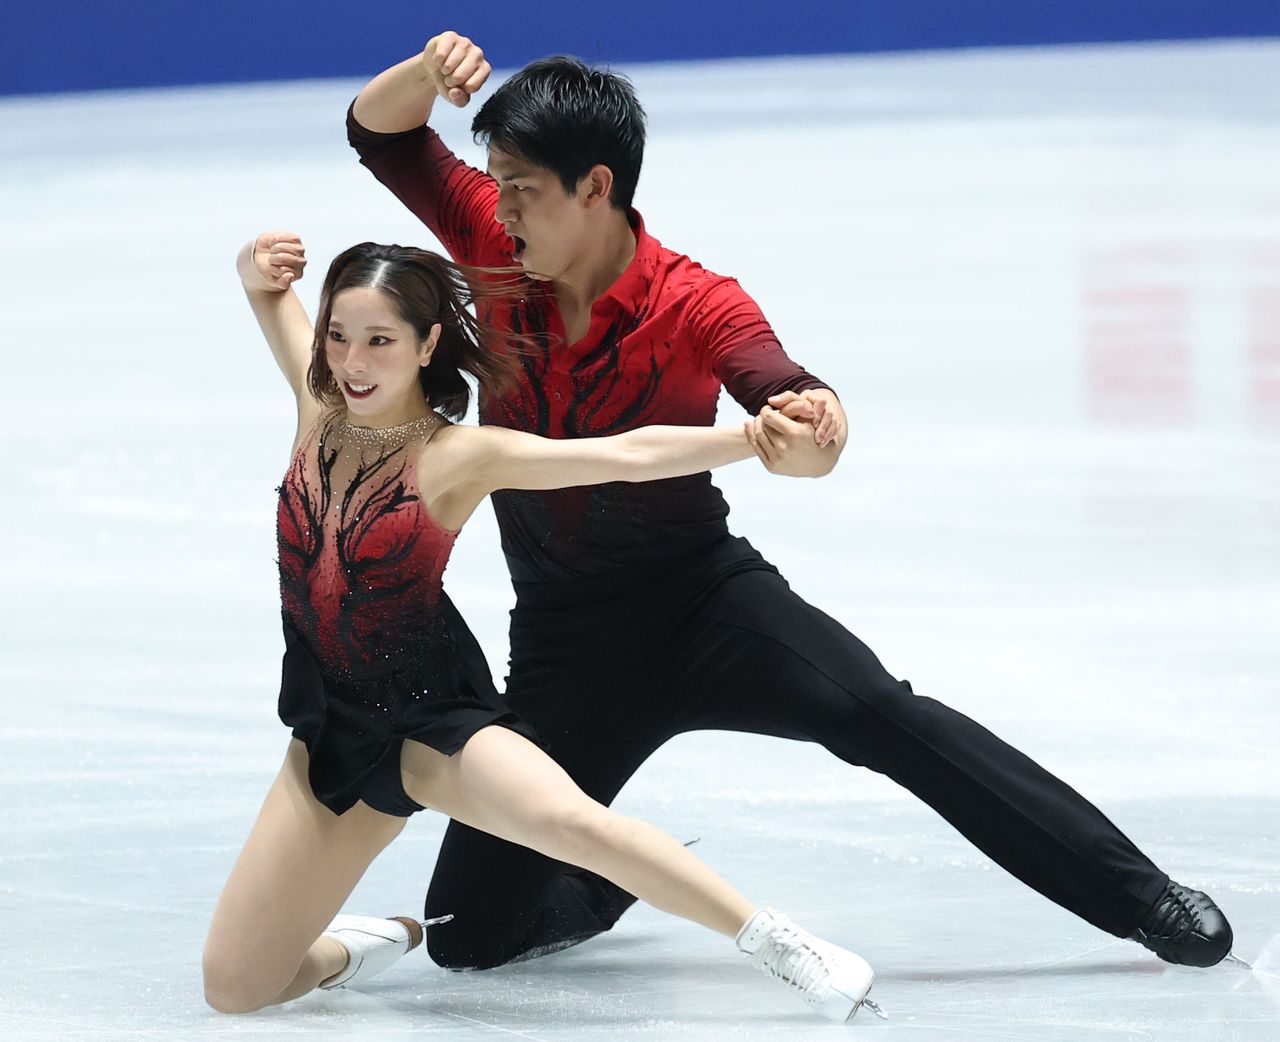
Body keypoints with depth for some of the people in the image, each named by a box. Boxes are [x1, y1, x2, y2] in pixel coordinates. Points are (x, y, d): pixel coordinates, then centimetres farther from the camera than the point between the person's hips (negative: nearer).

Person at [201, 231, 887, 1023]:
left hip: (432, 717, -5)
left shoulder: (460, 458, -9)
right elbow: (275, 293, 22)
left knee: (568, 821, -38)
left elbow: (626, 456, -13)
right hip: (331, 734, 5)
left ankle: (774, 940, -25)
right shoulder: (321, 410, 3)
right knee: (234, 989, 1)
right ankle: (389, 941, 31)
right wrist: (257, 273, 1)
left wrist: (762, 437, -20)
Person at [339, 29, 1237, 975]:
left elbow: (778, 389, -33)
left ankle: (1144, 899, -25)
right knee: (467, 936, -3)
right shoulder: (497, 252, -6)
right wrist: (429, 70, -24)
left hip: (704, 602, -3)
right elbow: (377, 133, -1)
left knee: (874, 710, -30)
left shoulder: (694, 305, -16)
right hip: (565, 642, 3)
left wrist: (812, 432, -59)